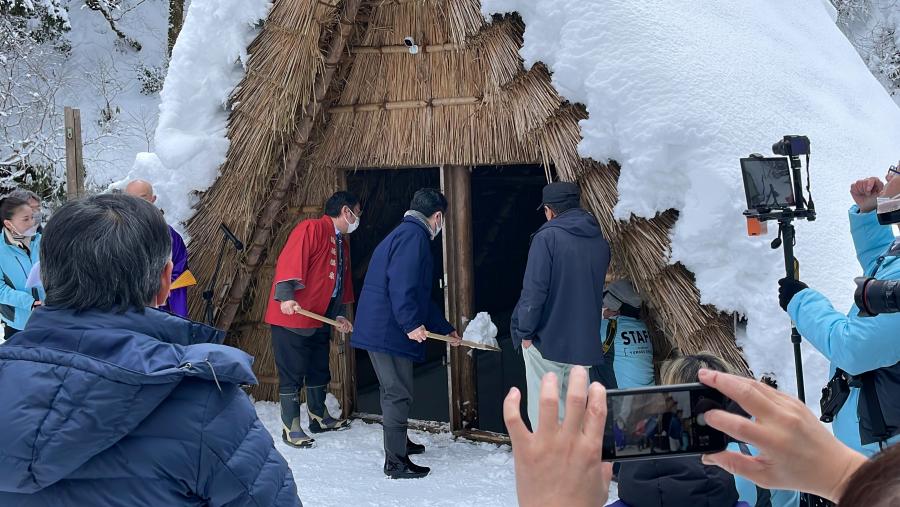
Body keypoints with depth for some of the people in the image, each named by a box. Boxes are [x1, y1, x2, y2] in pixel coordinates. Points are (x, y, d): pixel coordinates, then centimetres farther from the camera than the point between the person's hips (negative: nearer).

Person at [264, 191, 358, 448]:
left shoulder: (342, 242, 18)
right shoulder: (311, 229, -13)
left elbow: (341, 283, 23)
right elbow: (289, 262, -23)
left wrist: (339, 314, 17)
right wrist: (286, 297, -32)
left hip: (320, 320, 10)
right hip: (292, 316, -9)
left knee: (319, 370, 18)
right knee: (292, 374, -4)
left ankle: (319, 417, 33)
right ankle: (291, 428, 2)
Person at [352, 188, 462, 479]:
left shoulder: (403, 234, 22)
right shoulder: (414, 236, -13)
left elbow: (421, 294, 28)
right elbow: (402, 285, -26)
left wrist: (446, 329, 32)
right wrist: (411, 324, -25)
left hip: (378, 327, 10)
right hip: (389, 330, -10)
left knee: (393, 391, 23)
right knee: (398, 395, -3)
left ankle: (399, 443, 39)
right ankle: (396, 463, 3)